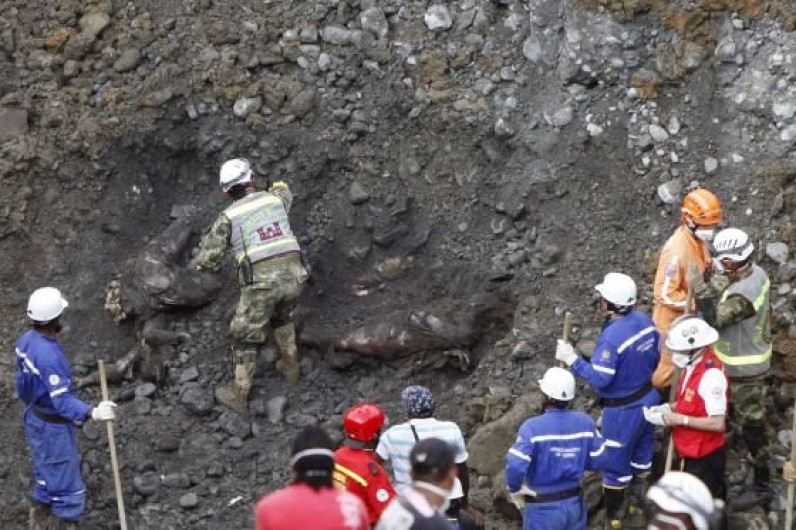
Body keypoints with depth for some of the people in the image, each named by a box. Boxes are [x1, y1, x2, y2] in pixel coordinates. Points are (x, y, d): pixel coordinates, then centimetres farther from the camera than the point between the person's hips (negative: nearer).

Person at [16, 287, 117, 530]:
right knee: (68, 491, 3)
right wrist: (93, 413, -53)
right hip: (54, 430, -9)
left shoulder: (26, 341, -5)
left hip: (36, 420, 9)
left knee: (46, 484, 23)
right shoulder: (49, 357, -35)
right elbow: (64, 402, -37)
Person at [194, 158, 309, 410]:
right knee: (281, 316, 35)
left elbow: (207, 259, 5)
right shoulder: (274, 199, 13)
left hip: (260, 281, -4)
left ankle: (239, 395, 20)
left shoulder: (228, 216, 3)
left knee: (245, 335, 12)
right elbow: (285, 195, 41)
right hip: (293, 275, 4)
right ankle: (290, 367, 45)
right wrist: (279, 188, 64)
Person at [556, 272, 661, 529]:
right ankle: (639, 500, 44)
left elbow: (600, 379, -28)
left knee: (615, 461, 11)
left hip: (623, 410, -8)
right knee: (643, 451, 25)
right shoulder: (645, 321, -7)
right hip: (648, 398, 8)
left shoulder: (612, 337, -31)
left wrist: (572, 359, -21)